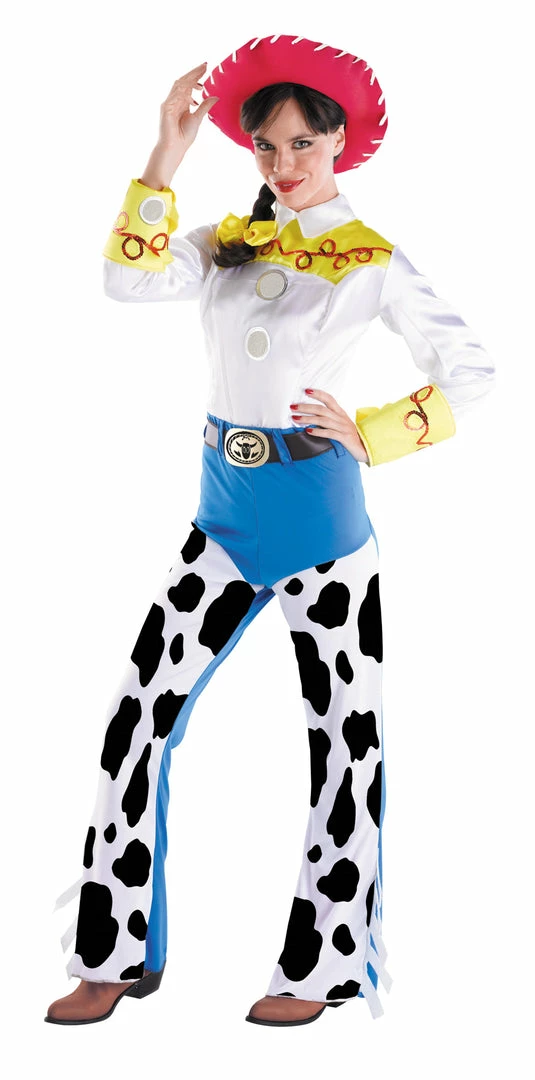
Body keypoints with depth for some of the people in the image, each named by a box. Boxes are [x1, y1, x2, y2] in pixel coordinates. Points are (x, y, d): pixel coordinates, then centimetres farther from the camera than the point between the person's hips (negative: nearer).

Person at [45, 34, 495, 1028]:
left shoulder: (371, 262, -4)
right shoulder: (228, 242, 8)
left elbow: (471, 372, -6)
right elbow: (129, 280, -9)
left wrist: (369, 437, -10)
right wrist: (165, 160, -13)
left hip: (316, 511, -4)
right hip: (225, 509, 5)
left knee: (343, 734, 3)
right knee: (143, 714, 1)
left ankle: (318, 969, 16)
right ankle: (117, 955, 11)